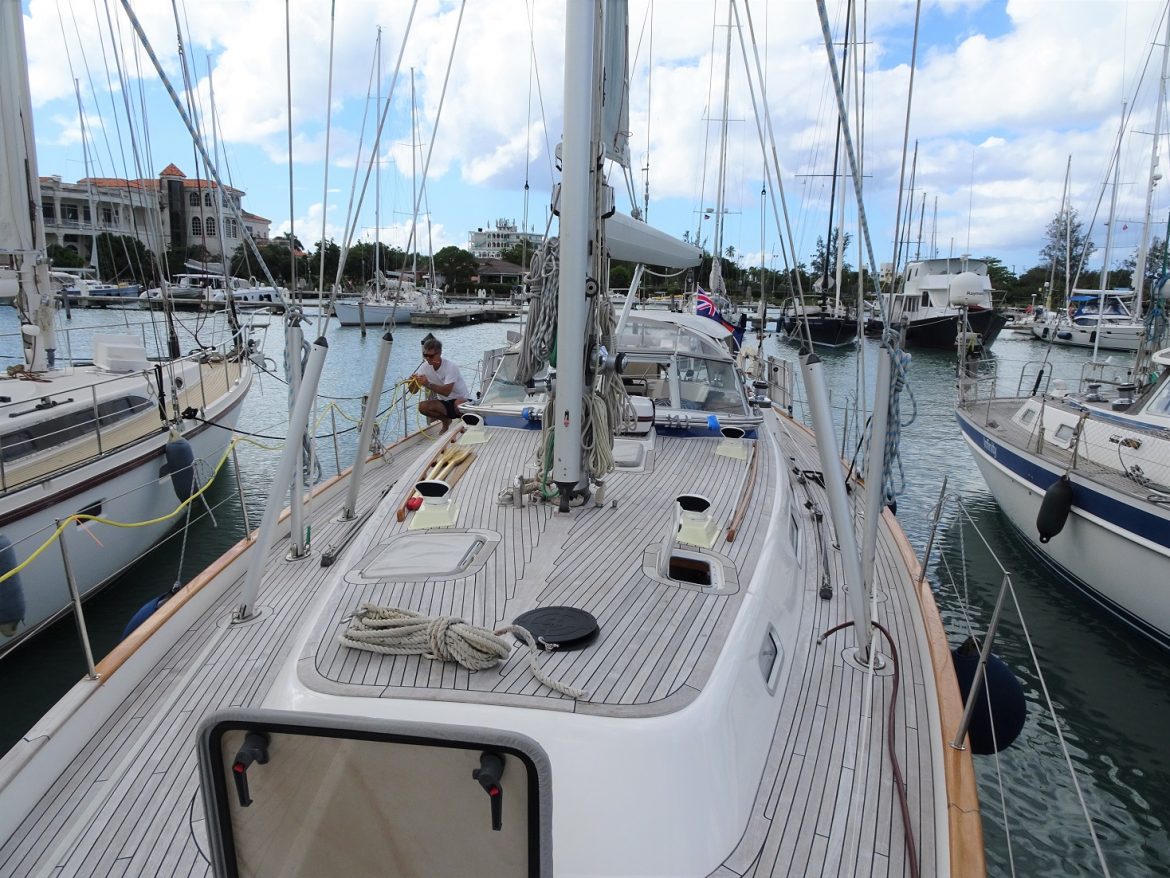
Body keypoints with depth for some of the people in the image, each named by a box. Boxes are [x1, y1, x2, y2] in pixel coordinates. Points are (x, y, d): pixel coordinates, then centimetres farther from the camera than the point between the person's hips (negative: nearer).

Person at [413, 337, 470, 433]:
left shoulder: (450, 367, -22)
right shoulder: (425, 367, -5)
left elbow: (446, 392, -32)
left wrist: (428, 384, -43)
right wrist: (413, 381, -29)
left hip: (461, 400, -6)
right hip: (444, 403, 6)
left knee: (458, 404, -40)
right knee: (422, 406, -20)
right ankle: (446, 421, 7)